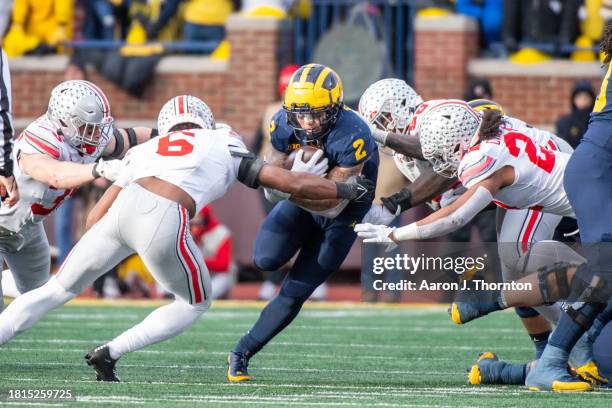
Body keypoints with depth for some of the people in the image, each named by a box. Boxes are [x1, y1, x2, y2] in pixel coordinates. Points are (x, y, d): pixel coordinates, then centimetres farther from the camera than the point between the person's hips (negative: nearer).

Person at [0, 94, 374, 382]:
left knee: (59, 288, 18)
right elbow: (293, 184, 23)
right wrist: (348, 190, 36)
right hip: (164, 225, -3)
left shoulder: (145, 151, 31)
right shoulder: (224, 144, 24)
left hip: (124, 206, 3)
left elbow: (95, 219, 25)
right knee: (195, 304, 22)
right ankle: (110, 353, 11)